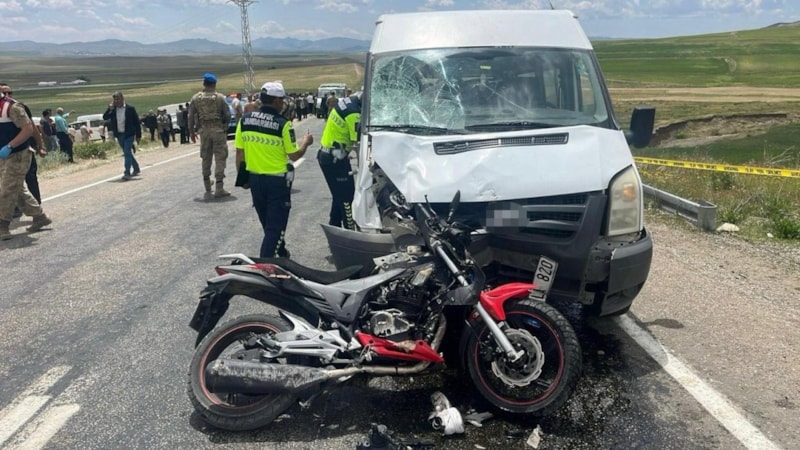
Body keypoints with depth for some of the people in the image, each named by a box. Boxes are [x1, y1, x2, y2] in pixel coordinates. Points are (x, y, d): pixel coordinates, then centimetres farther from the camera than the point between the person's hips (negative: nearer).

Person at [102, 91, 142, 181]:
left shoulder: (130, 108, -7)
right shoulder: (113, 109, 5)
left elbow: (136, 122, -5)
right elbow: (105, 117, -3)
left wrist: (138, 136, -6)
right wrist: (110, 109, -16)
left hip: (129, 134, -5)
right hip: (119, 135, 5)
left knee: (127, 153, -12)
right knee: (127, 153, 15)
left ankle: (127, 173, -11)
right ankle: (136, 169, 30)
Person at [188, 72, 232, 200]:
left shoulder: (195, 98, 2)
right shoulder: (220, 97, -4)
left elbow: (191, 116, 2)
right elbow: (227, 115, -4)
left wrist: (192, 131, 12)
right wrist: (225, 127, 13)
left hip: (204, 131, 3)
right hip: (218, 131, -3)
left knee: (206, 158, 13)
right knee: (220, 158, 1)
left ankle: (208, 188, 19)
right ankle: (219, 188, -4)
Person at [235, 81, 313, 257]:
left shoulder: (245, 119, -2)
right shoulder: (283, 124, -15)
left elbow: (239, 152, 3)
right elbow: (294, 155, -10)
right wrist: (305, 142, 9)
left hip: (255, 178, 6)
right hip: (277, 180, -6)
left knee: (267, 223, 22)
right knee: (276, 225, 3)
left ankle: (280, 252, 41)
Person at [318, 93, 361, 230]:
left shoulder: (346, 100, 4)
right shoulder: (354, 114, -23)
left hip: (326, 155, 10)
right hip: (335, 159, -10)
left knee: (339, 196, 19)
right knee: (346, 196, -3)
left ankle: (334, 227, 29)